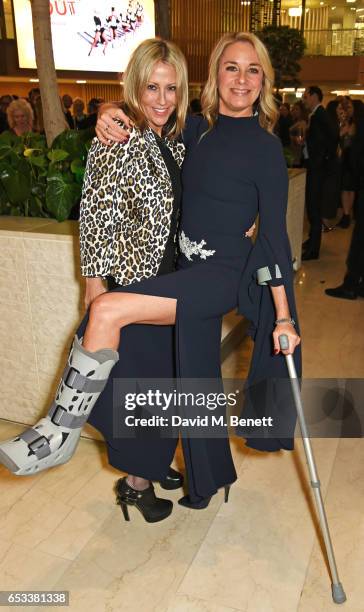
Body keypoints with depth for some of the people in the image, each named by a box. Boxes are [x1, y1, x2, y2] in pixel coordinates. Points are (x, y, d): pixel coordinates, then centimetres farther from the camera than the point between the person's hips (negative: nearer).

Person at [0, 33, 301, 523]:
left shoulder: (265, 146, -7)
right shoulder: (197, 129, 8)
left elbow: (274, 233, -9)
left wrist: (285, 317, -11)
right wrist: (112, 115, -1)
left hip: (222, 275, -7)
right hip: (191, 271, 7)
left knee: (108, 311, -24)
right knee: (196, 380, 18)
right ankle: (208, 480, 41)